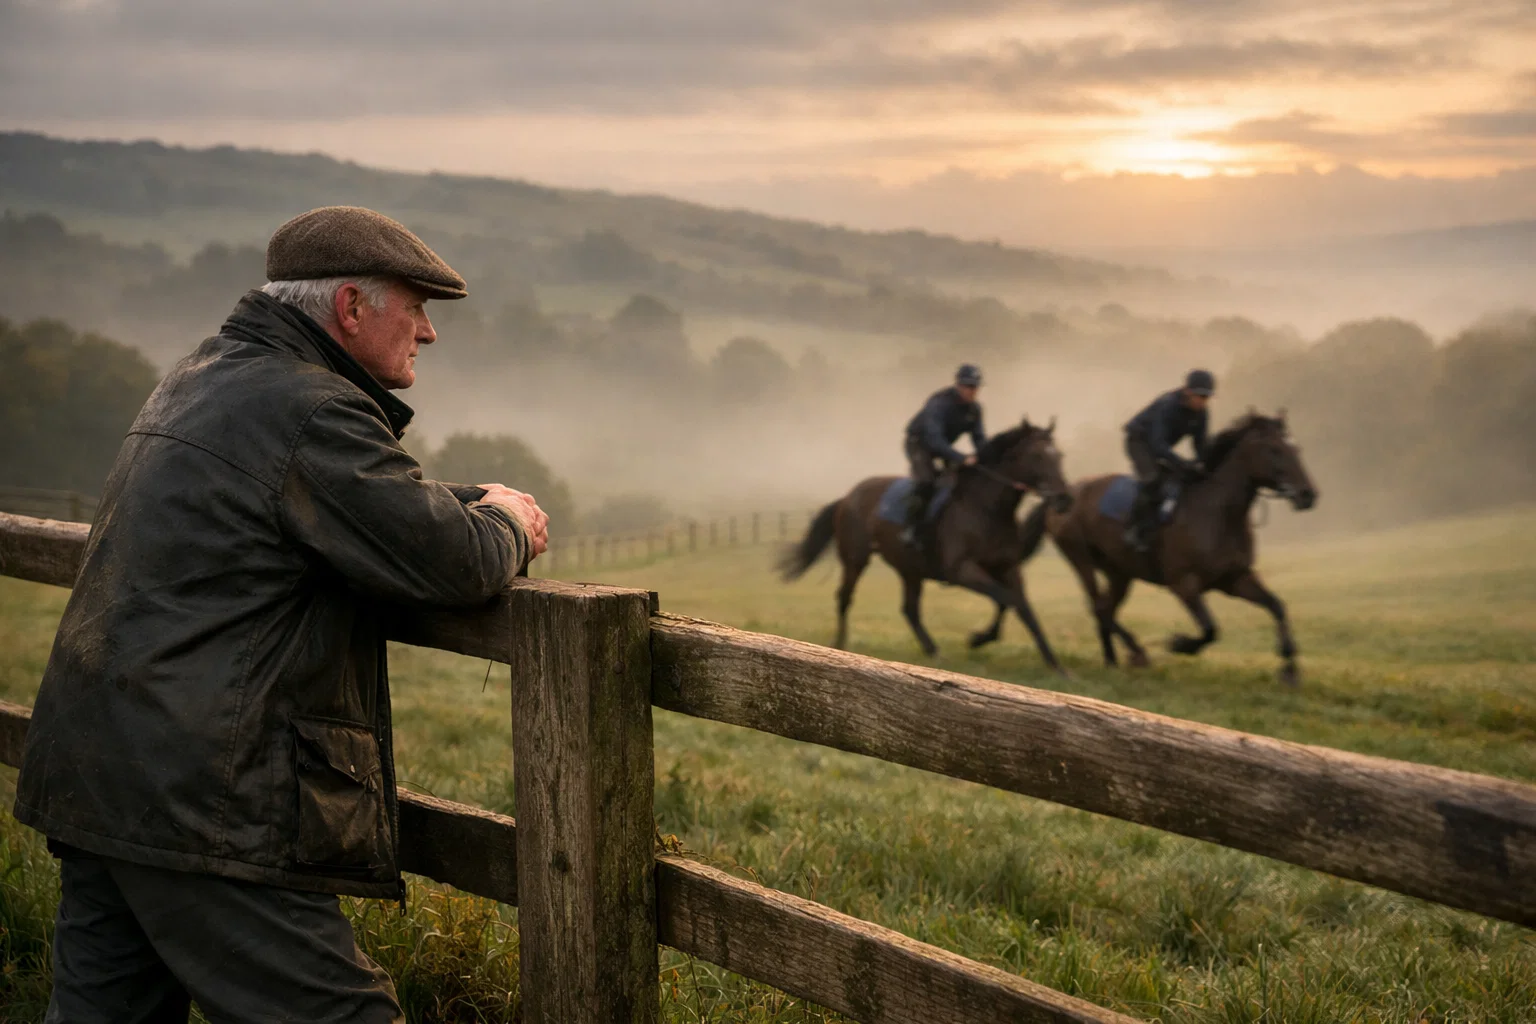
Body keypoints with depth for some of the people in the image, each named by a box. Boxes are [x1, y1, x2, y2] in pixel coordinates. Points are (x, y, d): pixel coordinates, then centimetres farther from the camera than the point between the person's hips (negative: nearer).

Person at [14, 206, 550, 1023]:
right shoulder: (308, 410, -14)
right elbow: (454, 563, -16)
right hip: (199, 801, -10)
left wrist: (477, 504, 12)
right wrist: (503, 526, 6)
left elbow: (369, 500, 28)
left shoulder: (207, 375, 18)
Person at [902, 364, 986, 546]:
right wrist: (962, 459, -51)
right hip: (919, 443, -8)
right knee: (926, 481, -28)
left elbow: (979, 437, -5)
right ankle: (912, 529, -23)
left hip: (943, 445, 8)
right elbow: (933, 439, -42)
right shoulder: (939, 403, -32)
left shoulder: (974, 408, -8)